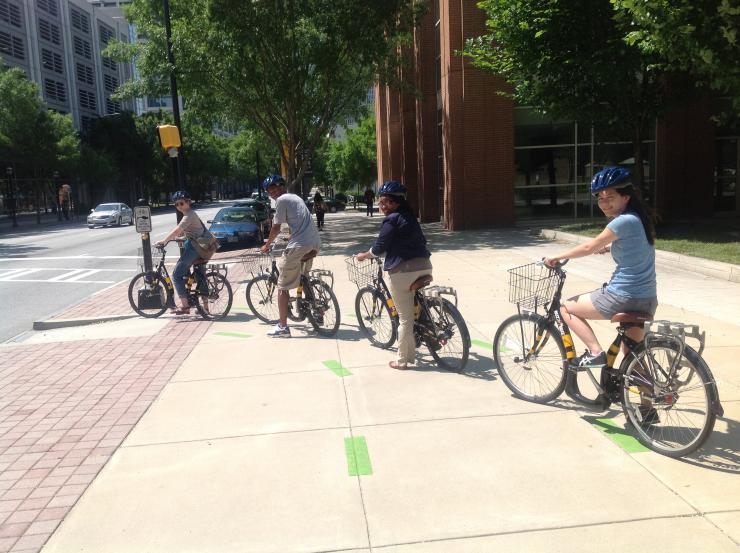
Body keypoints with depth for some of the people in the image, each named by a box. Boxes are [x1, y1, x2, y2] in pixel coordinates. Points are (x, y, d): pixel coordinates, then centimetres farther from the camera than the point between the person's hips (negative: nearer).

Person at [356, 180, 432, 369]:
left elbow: (379, 247, -8)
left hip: (403, 270, -8)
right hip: (424, 266, 8)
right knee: (419, 310, 21)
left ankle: (403, 360, 12)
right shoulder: (410, 217, 17)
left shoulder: (391, 220, -8)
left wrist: (364, 256, 9)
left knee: (405, 317, 1)